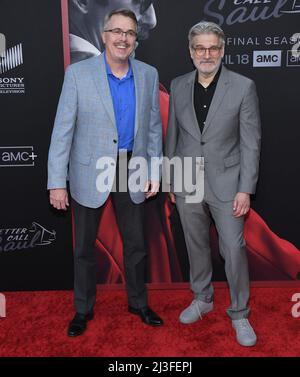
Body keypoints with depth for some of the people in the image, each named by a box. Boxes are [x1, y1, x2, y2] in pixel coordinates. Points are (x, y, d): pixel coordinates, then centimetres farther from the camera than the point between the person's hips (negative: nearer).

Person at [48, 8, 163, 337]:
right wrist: (57, 182, -13)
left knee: (135, 244, 14)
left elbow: (153, 126, 7)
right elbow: (63, 129, -10)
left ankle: (138, 303, 36)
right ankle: (83, 309, 32)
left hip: (132, 172, 3)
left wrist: (154, 171, 3)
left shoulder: (148, 75, 2)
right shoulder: (78, 73, -9)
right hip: (90, 173, -2)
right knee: (84, 247, 11)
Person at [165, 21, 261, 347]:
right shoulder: (178, 86, 3)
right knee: (196, 246, 16)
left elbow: (250, 142, -7)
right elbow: (172, 136, 9)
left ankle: (239, 313, 23)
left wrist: (245, 189, -11)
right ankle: (202, 299, 37)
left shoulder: (243, 87, -6)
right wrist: (171, 180, 10)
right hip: (187, 184, 3)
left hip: (226, 183, -3)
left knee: (234, 249, 2)